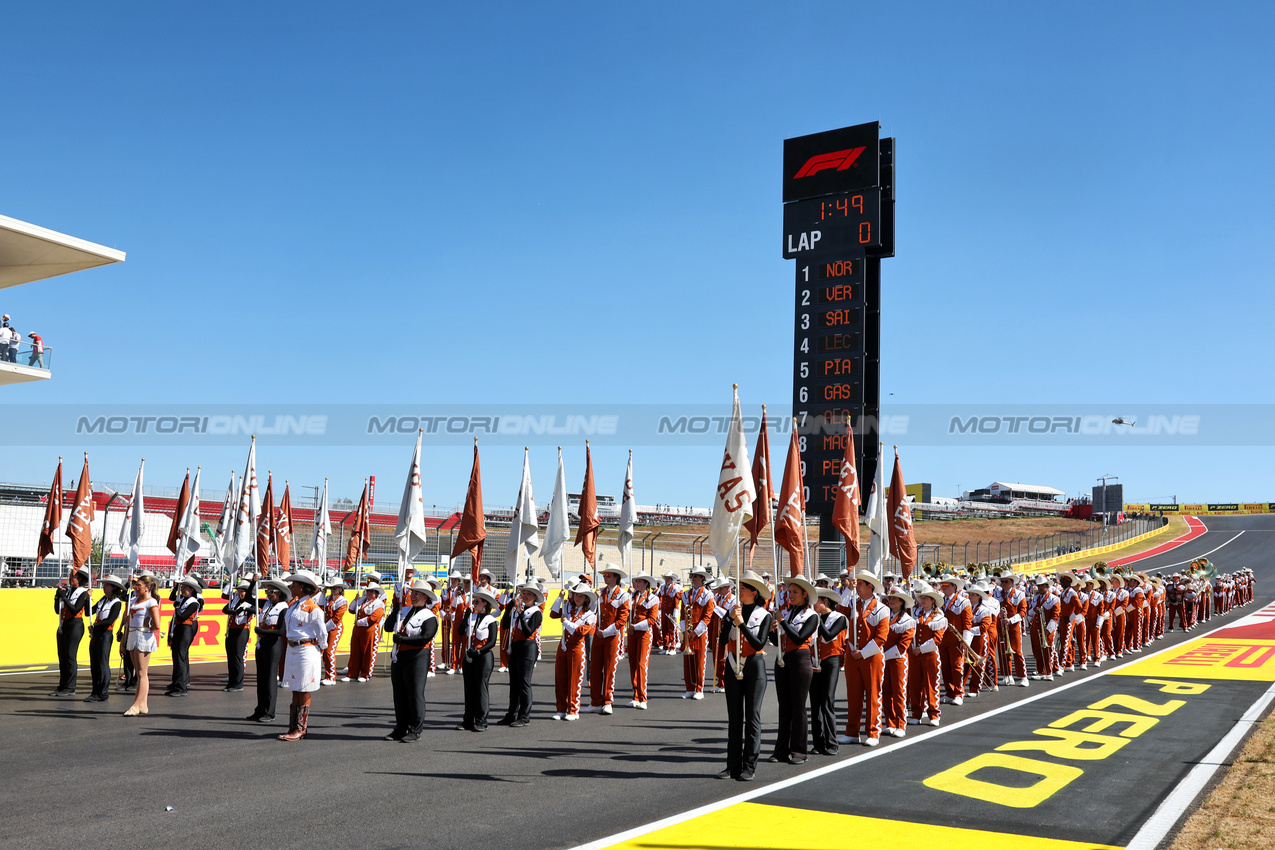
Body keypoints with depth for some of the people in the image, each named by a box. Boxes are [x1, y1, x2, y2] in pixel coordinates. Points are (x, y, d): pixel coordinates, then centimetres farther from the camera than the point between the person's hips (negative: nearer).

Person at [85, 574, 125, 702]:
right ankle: (96, 692, 18)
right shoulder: (103, 600, 14)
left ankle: (103, 694, 2)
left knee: (102, 664, -4)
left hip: (105, 635, -8)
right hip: (95, 634, 8)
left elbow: (109, 621, -17)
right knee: (94, 664, 10)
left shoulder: (116, 603, -10)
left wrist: (94, 626, -14)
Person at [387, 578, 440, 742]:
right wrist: (396, 609, 5)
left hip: (417, 658, -7)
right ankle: (400, 729, 22)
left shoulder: (429, 617, -8)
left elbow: (425, 638, -20)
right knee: (399, 694, 12)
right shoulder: (404, 611, 13)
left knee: (415, 693, -3)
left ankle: (415, 731, 5)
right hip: (398, 657, 7)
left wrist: (402, 639, -19)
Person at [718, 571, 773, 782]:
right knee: (734, 718, 7)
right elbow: (723, 640, -6)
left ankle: (749, 767, 3)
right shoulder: (733, 611, 5)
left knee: (752, 717, -2)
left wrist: (741, 623, -20)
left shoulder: (764, 616, -4)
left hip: (754, 669, -4)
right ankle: (733, 766, 12)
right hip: (733, 668, 4)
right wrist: (730, 619, -18)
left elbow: (759, 644, -15)